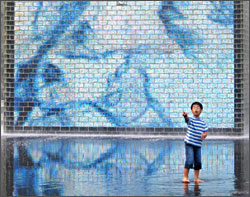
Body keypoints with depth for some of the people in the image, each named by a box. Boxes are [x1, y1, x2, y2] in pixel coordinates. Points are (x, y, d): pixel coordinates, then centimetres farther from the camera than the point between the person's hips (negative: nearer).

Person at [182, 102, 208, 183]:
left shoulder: (203, 122, 9)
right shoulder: (191, 120, -5)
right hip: (189, 143, -5)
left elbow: (205, 131, 12)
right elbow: (187, 119, -28)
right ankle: (185, 177, -2)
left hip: (198, 145, 5)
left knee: (198, 162, 7)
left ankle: (196, 178, 19)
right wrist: (185, 116, -52)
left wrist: (204, 135, -13)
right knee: (189, 160, -13)